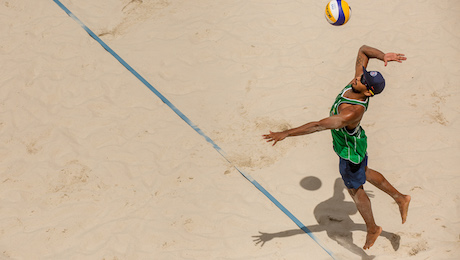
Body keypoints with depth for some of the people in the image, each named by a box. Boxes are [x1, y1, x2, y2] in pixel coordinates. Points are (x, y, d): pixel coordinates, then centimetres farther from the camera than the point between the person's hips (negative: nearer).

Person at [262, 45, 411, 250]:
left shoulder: (353, 112, -44)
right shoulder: (357, 83, -23)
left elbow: (319, 125, -47)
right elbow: (363, 50, -10)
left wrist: (286, 134, -47)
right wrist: (384, 55, -27)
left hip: (350, 152, -8)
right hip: (353, 139, 8)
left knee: (355, 189, 17)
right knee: (364, 173, 33)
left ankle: (372, 229, 41)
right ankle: (400, 198, 48)